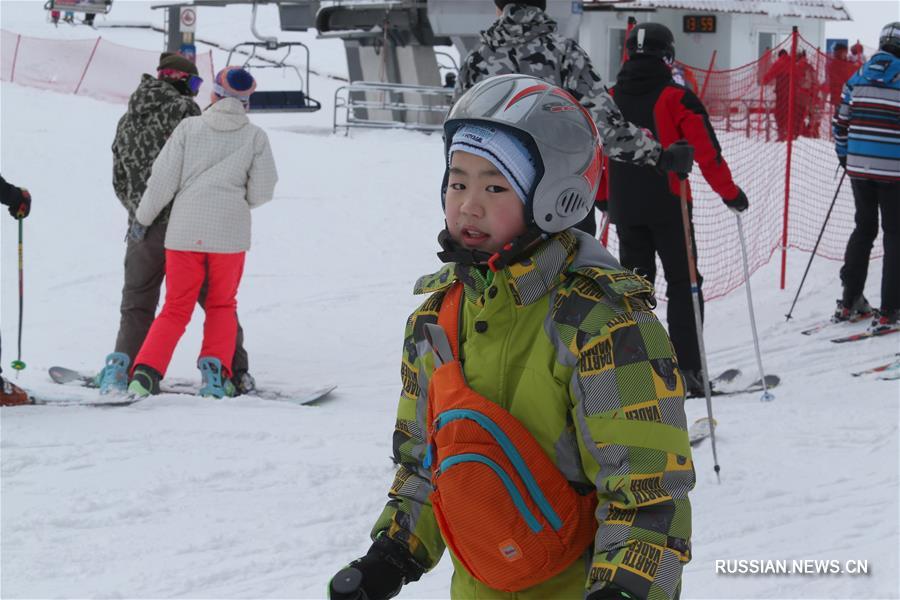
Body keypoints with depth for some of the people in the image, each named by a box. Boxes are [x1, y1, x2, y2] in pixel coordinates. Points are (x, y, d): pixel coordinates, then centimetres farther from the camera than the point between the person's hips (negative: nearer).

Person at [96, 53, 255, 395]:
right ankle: (234, 371, 7)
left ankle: (121, 369, -2)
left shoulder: (127, 122, 14)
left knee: (137, 305, 13)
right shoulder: (183, 109, -4)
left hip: (145, 227, 4)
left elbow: (120, 181, 16)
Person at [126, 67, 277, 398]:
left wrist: (142, 218, 11)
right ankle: (216, 369, 0)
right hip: (230, 233, 0)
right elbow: (262, 191, 2)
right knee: (222, 306, 17)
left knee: (176, 309, 9)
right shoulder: (255, 136, 1)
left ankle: (145, 373, -5)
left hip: (184, 231, 0)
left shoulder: (189, 127, 1)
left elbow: (163, 180, 0)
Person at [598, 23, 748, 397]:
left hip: (624, 208, 4)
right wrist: (730, 193, 2)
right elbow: (707, 152, -10)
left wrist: (602, 198, 25)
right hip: (668, 206, -4)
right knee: (683, 284, 3)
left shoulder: (611, 98, 4)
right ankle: (687, 370, -3)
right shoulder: (676, 98, -9)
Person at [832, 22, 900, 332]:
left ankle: (849, 303, 22)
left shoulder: (857, 79, 5)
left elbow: (841, 123, 9)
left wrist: (844, 156, 23)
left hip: (859, 167, 5)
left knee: (864, 229, 19)